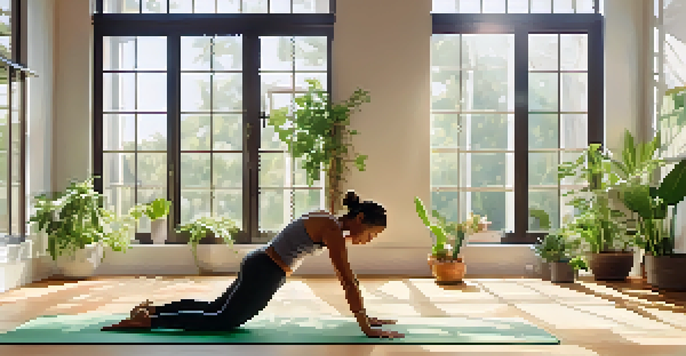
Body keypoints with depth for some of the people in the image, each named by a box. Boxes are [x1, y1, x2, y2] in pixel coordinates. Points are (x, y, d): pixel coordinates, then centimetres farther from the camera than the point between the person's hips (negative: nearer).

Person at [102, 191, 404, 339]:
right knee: (222, 321, -8)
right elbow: (348, 282, -23)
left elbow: (347, 278, 17)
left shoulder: (333, 226, 11)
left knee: (215, 309, 18)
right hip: (263, 273, -10)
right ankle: (146, 320, -6)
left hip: (258, 267, 10)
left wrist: (365, 316, 19)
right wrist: (367, 329, -20)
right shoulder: (332, 229, -19)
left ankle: (153, 308, 21)